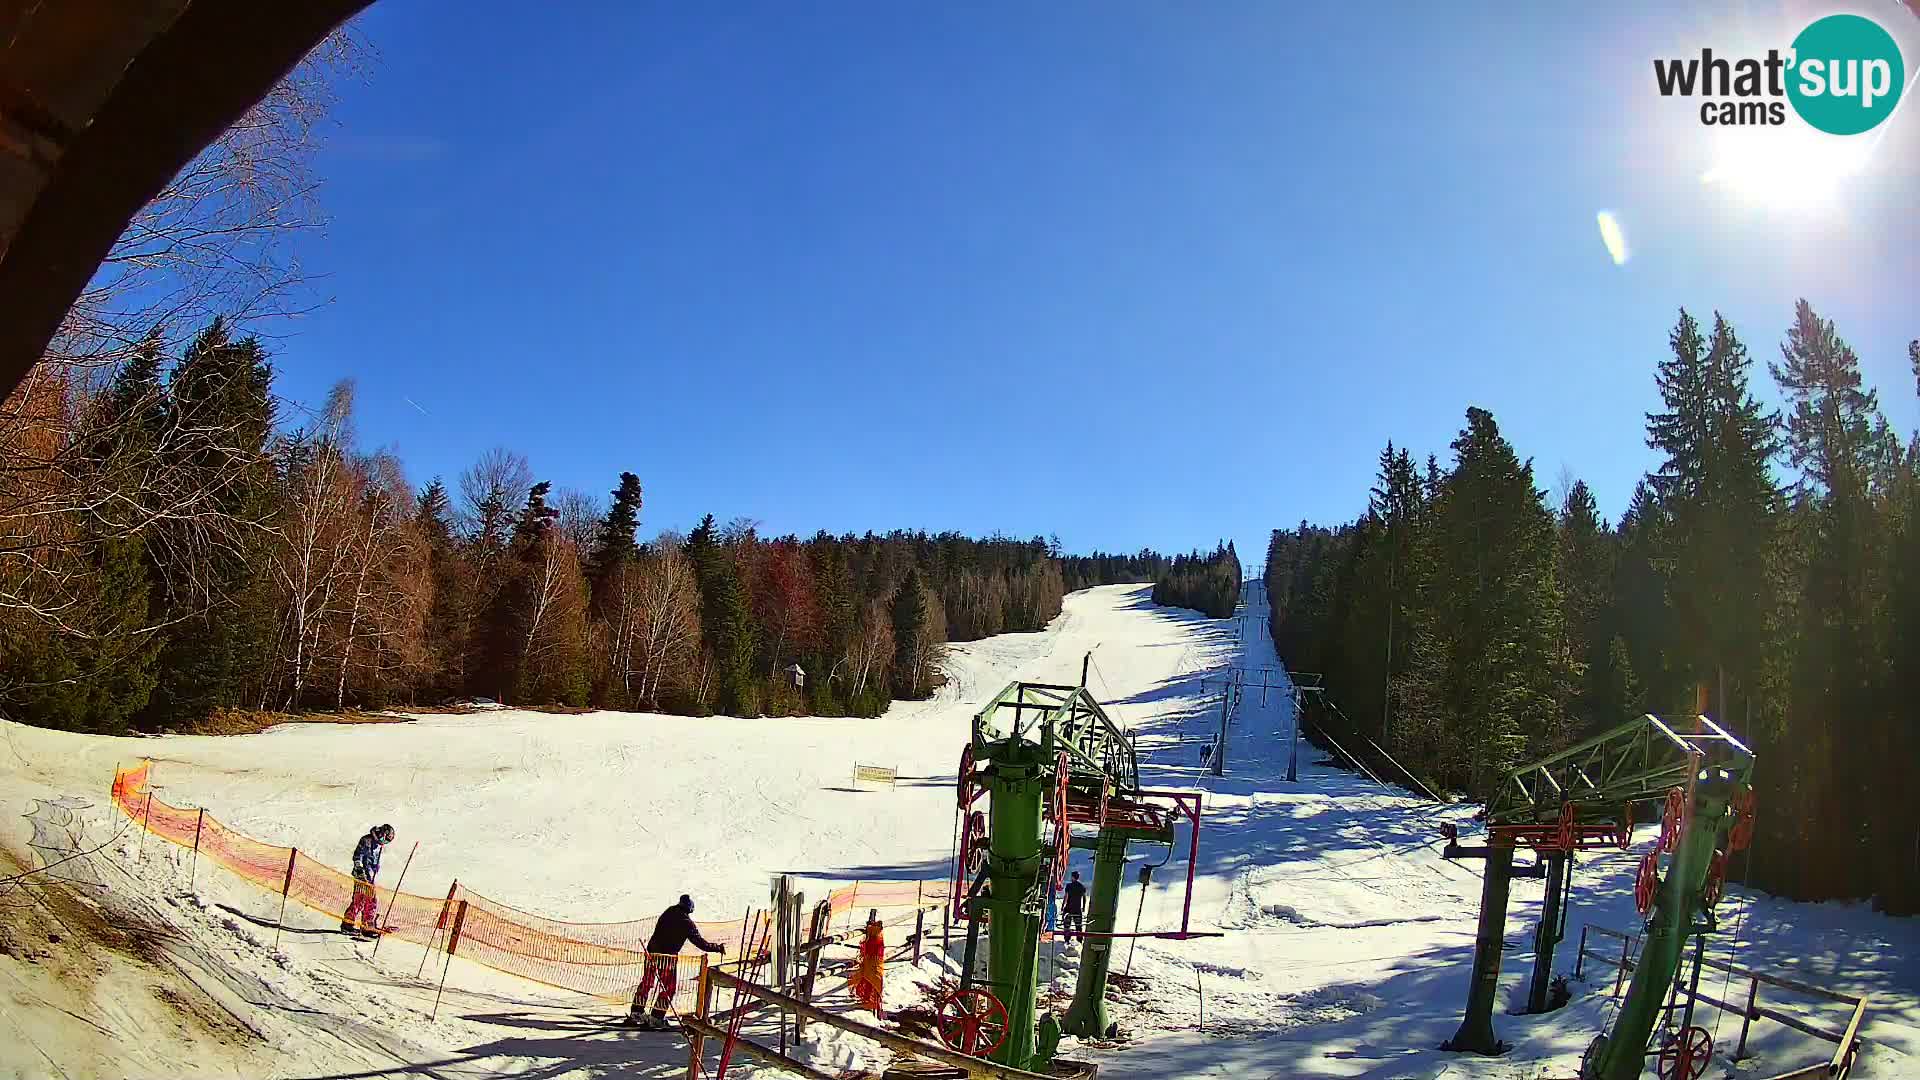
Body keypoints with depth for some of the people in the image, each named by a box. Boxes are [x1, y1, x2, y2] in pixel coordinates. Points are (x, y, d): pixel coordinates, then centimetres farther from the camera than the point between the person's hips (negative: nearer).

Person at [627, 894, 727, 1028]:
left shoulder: (667, 913, 8)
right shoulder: (687, 922, -5)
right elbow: (700, 942, -3)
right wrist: (718, 948, 5)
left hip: (652, 952, 5)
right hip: (669, 956, -5)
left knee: (646, 983, 17)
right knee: (669, 988, 6)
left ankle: (636, 1013, 20)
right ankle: (656, 1018, 3)